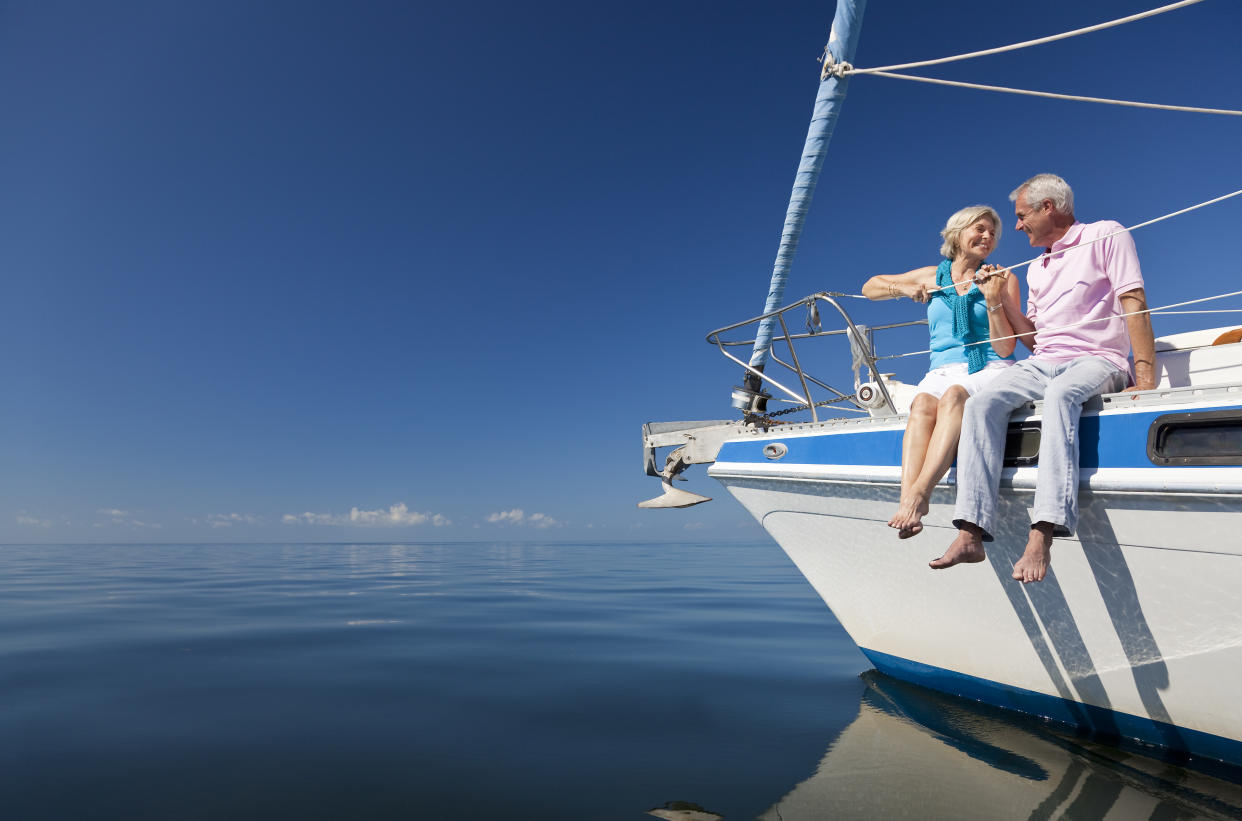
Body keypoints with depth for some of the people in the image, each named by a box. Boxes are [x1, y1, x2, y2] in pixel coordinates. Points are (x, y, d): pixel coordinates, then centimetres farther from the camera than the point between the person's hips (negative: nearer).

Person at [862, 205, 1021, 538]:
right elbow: (869, 287, 27)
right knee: (923, 403, -35)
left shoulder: (1003, 279, 12)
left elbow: (1005, 348, 2)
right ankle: (908, 503, -53)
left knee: (954, 396, -38)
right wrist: (903, 289, 8)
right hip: (942, 372, 2)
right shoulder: (932, 277, 19)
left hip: (991, 371, -1)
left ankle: (919, 494, -53)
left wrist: (993, 300, -10)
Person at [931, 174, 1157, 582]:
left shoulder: (1106, 235, 6)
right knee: (981, 403, -25)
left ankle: (1042, 536, -48)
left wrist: (1146, 378, -15)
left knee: (1060, 395, -40)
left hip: (1097, 361, -5)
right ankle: (971, 534, -35)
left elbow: (1134, 304, -5)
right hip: (1042, 364, 5)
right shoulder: (1037, 268, 25)